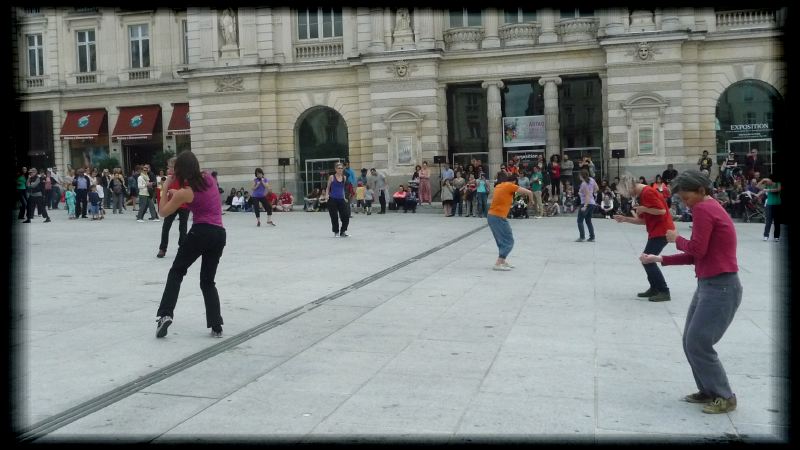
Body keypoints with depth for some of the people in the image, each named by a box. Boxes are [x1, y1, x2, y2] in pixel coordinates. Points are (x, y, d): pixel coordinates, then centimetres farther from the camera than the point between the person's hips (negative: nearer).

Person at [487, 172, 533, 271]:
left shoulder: (499, 186, 15)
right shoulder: (510, 186, -6)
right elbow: (529, 192, -6)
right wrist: (531, 201, 13)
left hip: (491, 216, 8)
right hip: (498, 217, -8)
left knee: (502, 240, 20)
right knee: (508, 241, -3)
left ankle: (502, 261, 24)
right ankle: (498, 264, -10)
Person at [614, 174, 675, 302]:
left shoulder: (647, 192, -17)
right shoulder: (642, 194, 14)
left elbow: (662, 210, -24)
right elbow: (644, 220, 16)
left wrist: (644, 209, -17)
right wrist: (625, 219, 9)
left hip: (662, 231, -10)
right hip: (655, 231, 10)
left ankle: (664, 292, -6)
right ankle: (654, 288, 21)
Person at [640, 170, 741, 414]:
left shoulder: (703, 209, -13)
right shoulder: (711, 208, 18)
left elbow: (697, 250, -19)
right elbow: (696, 256, 17)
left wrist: (677, 239, 0)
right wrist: (659, 259, 13)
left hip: (720, 288, -10)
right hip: (709, 285, 10)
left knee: (699, 344, -6)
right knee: (690, 342, 12)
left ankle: (725, 397, 6)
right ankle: (708, 391, 23)